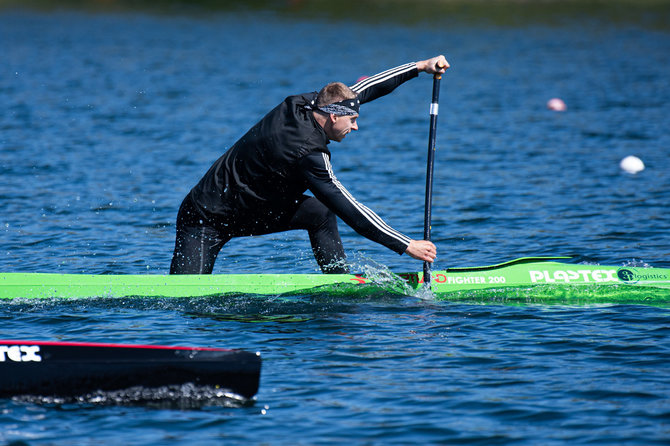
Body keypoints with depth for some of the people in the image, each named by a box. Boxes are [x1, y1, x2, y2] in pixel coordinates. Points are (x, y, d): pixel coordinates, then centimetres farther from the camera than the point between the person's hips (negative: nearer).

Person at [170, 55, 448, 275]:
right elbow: (348, 209, -29)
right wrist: (406, 246, -27)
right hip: (207, 220, -10)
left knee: (320, 213, 1)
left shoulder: (299, 105, -5)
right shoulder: (307, 153, -29)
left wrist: (420, 67, 8)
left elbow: (363, 88, 8)